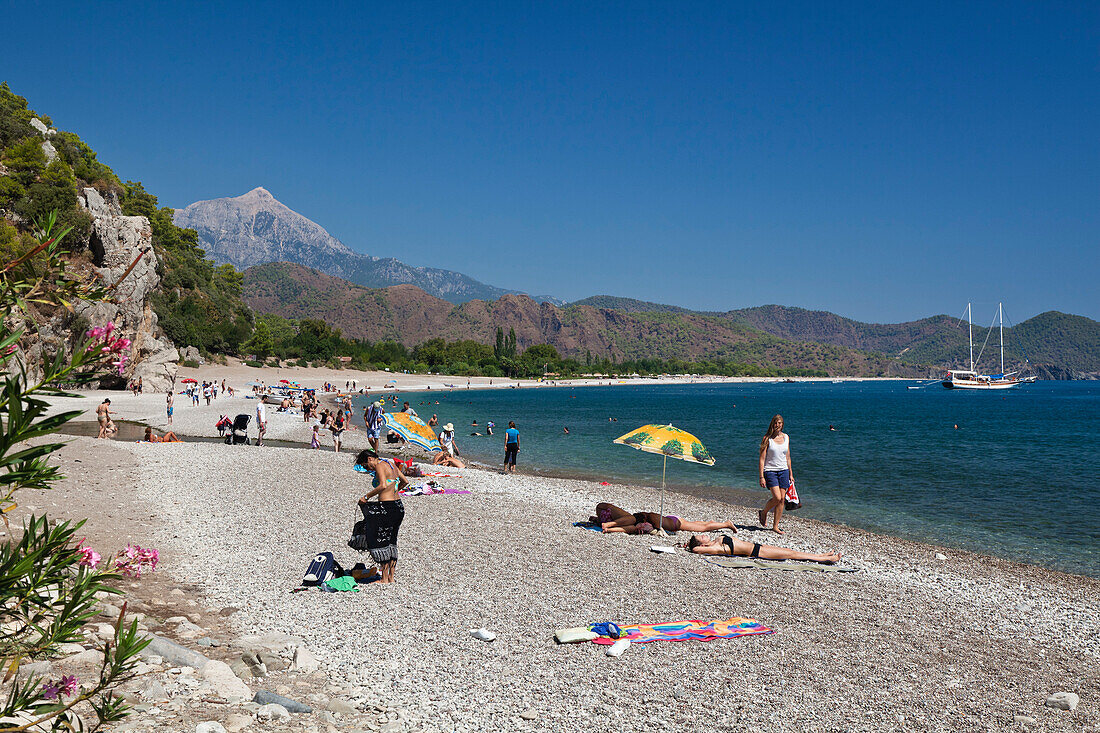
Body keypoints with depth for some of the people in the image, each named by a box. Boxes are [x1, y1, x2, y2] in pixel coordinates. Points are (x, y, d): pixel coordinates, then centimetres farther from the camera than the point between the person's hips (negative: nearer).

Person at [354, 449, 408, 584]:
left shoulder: (380, 466, -11)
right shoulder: (390, 464, 15)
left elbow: (383, 486, -26)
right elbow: (405, 482, 24)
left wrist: (366, 496, -17)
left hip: (387, 508, -9)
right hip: (399, 507, 9)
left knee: (380, 542, 1)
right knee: (391, 542, 16)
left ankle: (385, 578, 5)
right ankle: (391, 577, 20)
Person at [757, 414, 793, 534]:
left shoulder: (786, 437, 8)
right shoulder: (767, 438, -6)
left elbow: (788, 457, 17)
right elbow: (762, 459, -8)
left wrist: (790, 474, 15)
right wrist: (761, 477, -13)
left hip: (783, 470, 5)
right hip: (770, 471, -5)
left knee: (782, 499, 0)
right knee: (777, 498, -16)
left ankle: (775, 526, 8)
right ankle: (763, 512, 12)